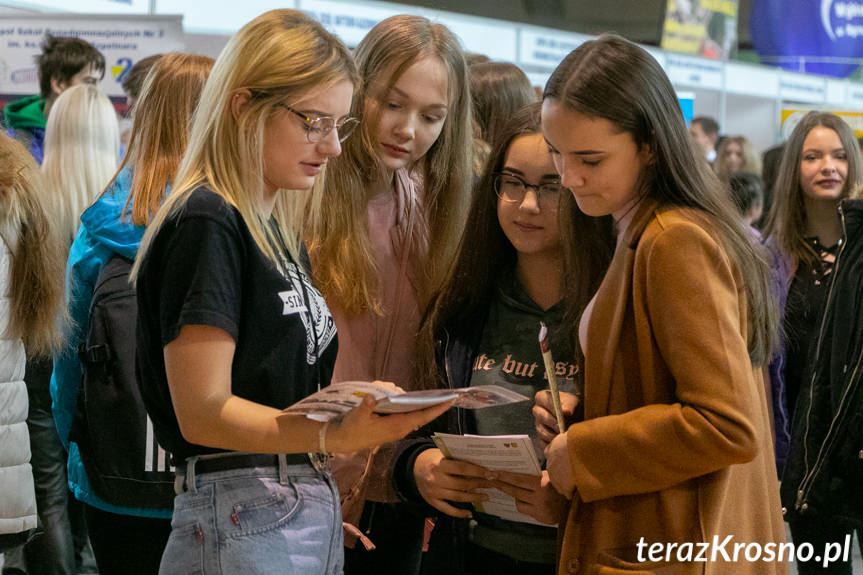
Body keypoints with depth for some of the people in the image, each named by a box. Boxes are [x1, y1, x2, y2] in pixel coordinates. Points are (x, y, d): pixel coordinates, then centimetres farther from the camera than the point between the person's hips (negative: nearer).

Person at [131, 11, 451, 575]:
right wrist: (336, 437, -31)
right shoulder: (205, 224, -13)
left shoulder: (279, 230, 15)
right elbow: (203, 412, -19)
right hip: (241, 528, -8)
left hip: (311, 517, 9)